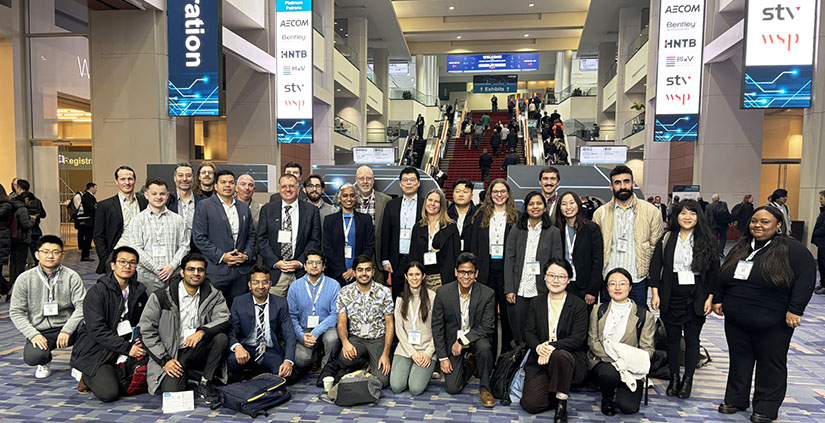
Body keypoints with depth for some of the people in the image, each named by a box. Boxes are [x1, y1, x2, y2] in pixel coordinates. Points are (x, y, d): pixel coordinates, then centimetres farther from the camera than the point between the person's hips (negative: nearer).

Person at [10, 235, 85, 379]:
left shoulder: (72, 277, -1)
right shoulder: (25, 279, 3)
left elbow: (82, 306, -8)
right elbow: (16, 312, 3)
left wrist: (67, 330, -22)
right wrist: (33, 334, -12)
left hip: (66, 328, -1)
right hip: (40, 331, 1)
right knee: (32, 357, -30)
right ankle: (45, 361, 12)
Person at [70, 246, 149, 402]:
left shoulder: (139, 291, 6)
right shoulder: (97, 291, -11)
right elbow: (96, 329, -18)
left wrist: (139, 341, -6)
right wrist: (126, 348, -23)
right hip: (95, 351, -5)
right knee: (109, 393, -22)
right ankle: (87, 377, 10)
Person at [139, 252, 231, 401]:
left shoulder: (213, 295, 2)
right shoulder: (161, 296, -4)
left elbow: (224, 319, -12)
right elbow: (147, 332, -3)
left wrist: (202, 331, -31)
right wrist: (165, 360, -10)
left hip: (199, 351, 2)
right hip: (172, 354, -2)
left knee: (221, 338, -27)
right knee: (171, 392, -24)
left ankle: (205, 384, -11)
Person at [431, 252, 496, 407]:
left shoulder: (487, 294, -15)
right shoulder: (443, 293, -13)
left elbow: (488, 326, -14)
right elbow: (437, 326, -6)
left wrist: (462, 341, -23)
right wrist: (442, 357, -7)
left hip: (476, 337, 0)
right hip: (452, 339, 1)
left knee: (484, 347, -36)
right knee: (452, 388, -7)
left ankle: (485, 388, -9)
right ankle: (467, 366, 27)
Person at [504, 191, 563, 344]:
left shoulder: (554, 232, 4)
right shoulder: (517, 230, 6)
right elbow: (509, 260, 4)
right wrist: (509, 289, -4)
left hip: (541, 292, -1)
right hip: (518, 291, 1)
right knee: (518, 334, 6)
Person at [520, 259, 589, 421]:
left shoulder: (579, 305, 0)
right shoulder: (536, 303, 10)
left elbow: (577, 339, -9)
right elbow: (529, 332, 4)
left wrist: (551, 347, -22)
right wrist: (538, 347, -19)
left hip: (569, 356, -2)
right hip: (540, 359, 2)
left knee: (560, 355, -40)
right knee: (530, 404, -17)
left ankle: (561, 402, -16)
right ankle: (556, 394, 17)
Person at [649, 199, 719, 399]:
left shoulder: (707, 240, 0)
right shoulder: (667, 238, 2)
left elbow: (714, 270, 1)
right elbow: (655, 266, 2)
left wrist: (710, 298, -4)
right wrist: (655, 293, -4)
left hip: (696, 297, -1)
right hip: (671, 296, 1)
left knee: (692, 338, 7)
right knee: (672, 338, 9)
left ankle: (688, 380, 21)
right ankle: (674, 377, 22)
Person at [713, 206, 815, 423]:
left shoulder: (793, 249, -7)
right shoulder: (740, 248, 10)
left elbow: (806, 278, -13)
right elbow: (723, 276, 17)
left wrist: (795, 309, -17)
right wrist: (717, 299, 14)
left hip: (772, 324, -5)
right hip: (735, 321, 5)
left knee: (771, 364, 8)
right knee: (739, 360, 14)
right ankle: (735, 399, 27)